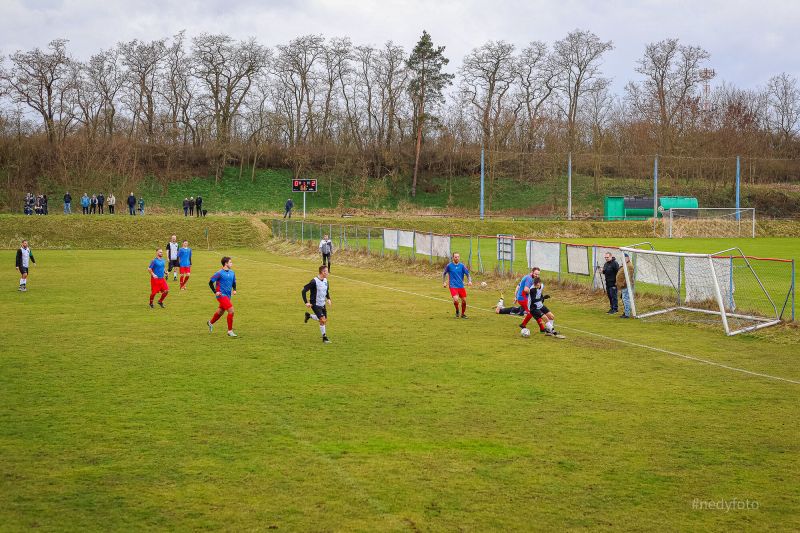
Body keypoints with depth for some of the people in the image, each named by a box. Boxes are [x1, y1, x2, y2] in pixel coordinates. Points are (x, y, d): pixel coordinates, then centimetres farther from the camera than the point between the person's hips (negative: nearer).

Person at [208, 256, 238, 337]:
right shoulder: (219, 273, -13)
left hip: (228, 296, 8)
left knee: (220, 312, 20)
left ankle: (211, 322, 48)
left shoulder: (232, 273, 8)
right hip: (222, 295, -8)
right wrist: (215, 292, -13)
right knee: (231, 311, -16)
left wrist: (234, 290, 5)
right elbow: (210, 282, -8)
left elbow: (234, 282, 23)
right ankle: (230, 331, -7)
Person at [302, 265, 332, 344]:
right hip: (315, 305, -8)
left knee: (324, 320, 13)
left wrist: (328, 299, 7)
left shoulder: (325, 281, 2)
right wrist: (306, 302, -21)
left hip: (323, 304, 8)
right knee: (322, 320, -16)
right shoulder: (314, 281, -22)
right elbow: (304, 291, -18)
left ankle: (309, 316, 34)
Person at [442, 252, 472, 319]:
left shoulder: (462, 265, 0)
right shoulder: (449, 265, -2)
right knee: (456, 300, -21)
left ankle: (463, 314, 27)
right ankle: (457, 311, 10)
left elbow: (467, 274, 1)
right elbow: (444, 273, 12)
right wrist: (444, 282, 7)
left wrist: (470, 281, -16)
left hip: (461, 286, 3)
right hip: (453, 286, -3)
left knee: (464, 301, 3)